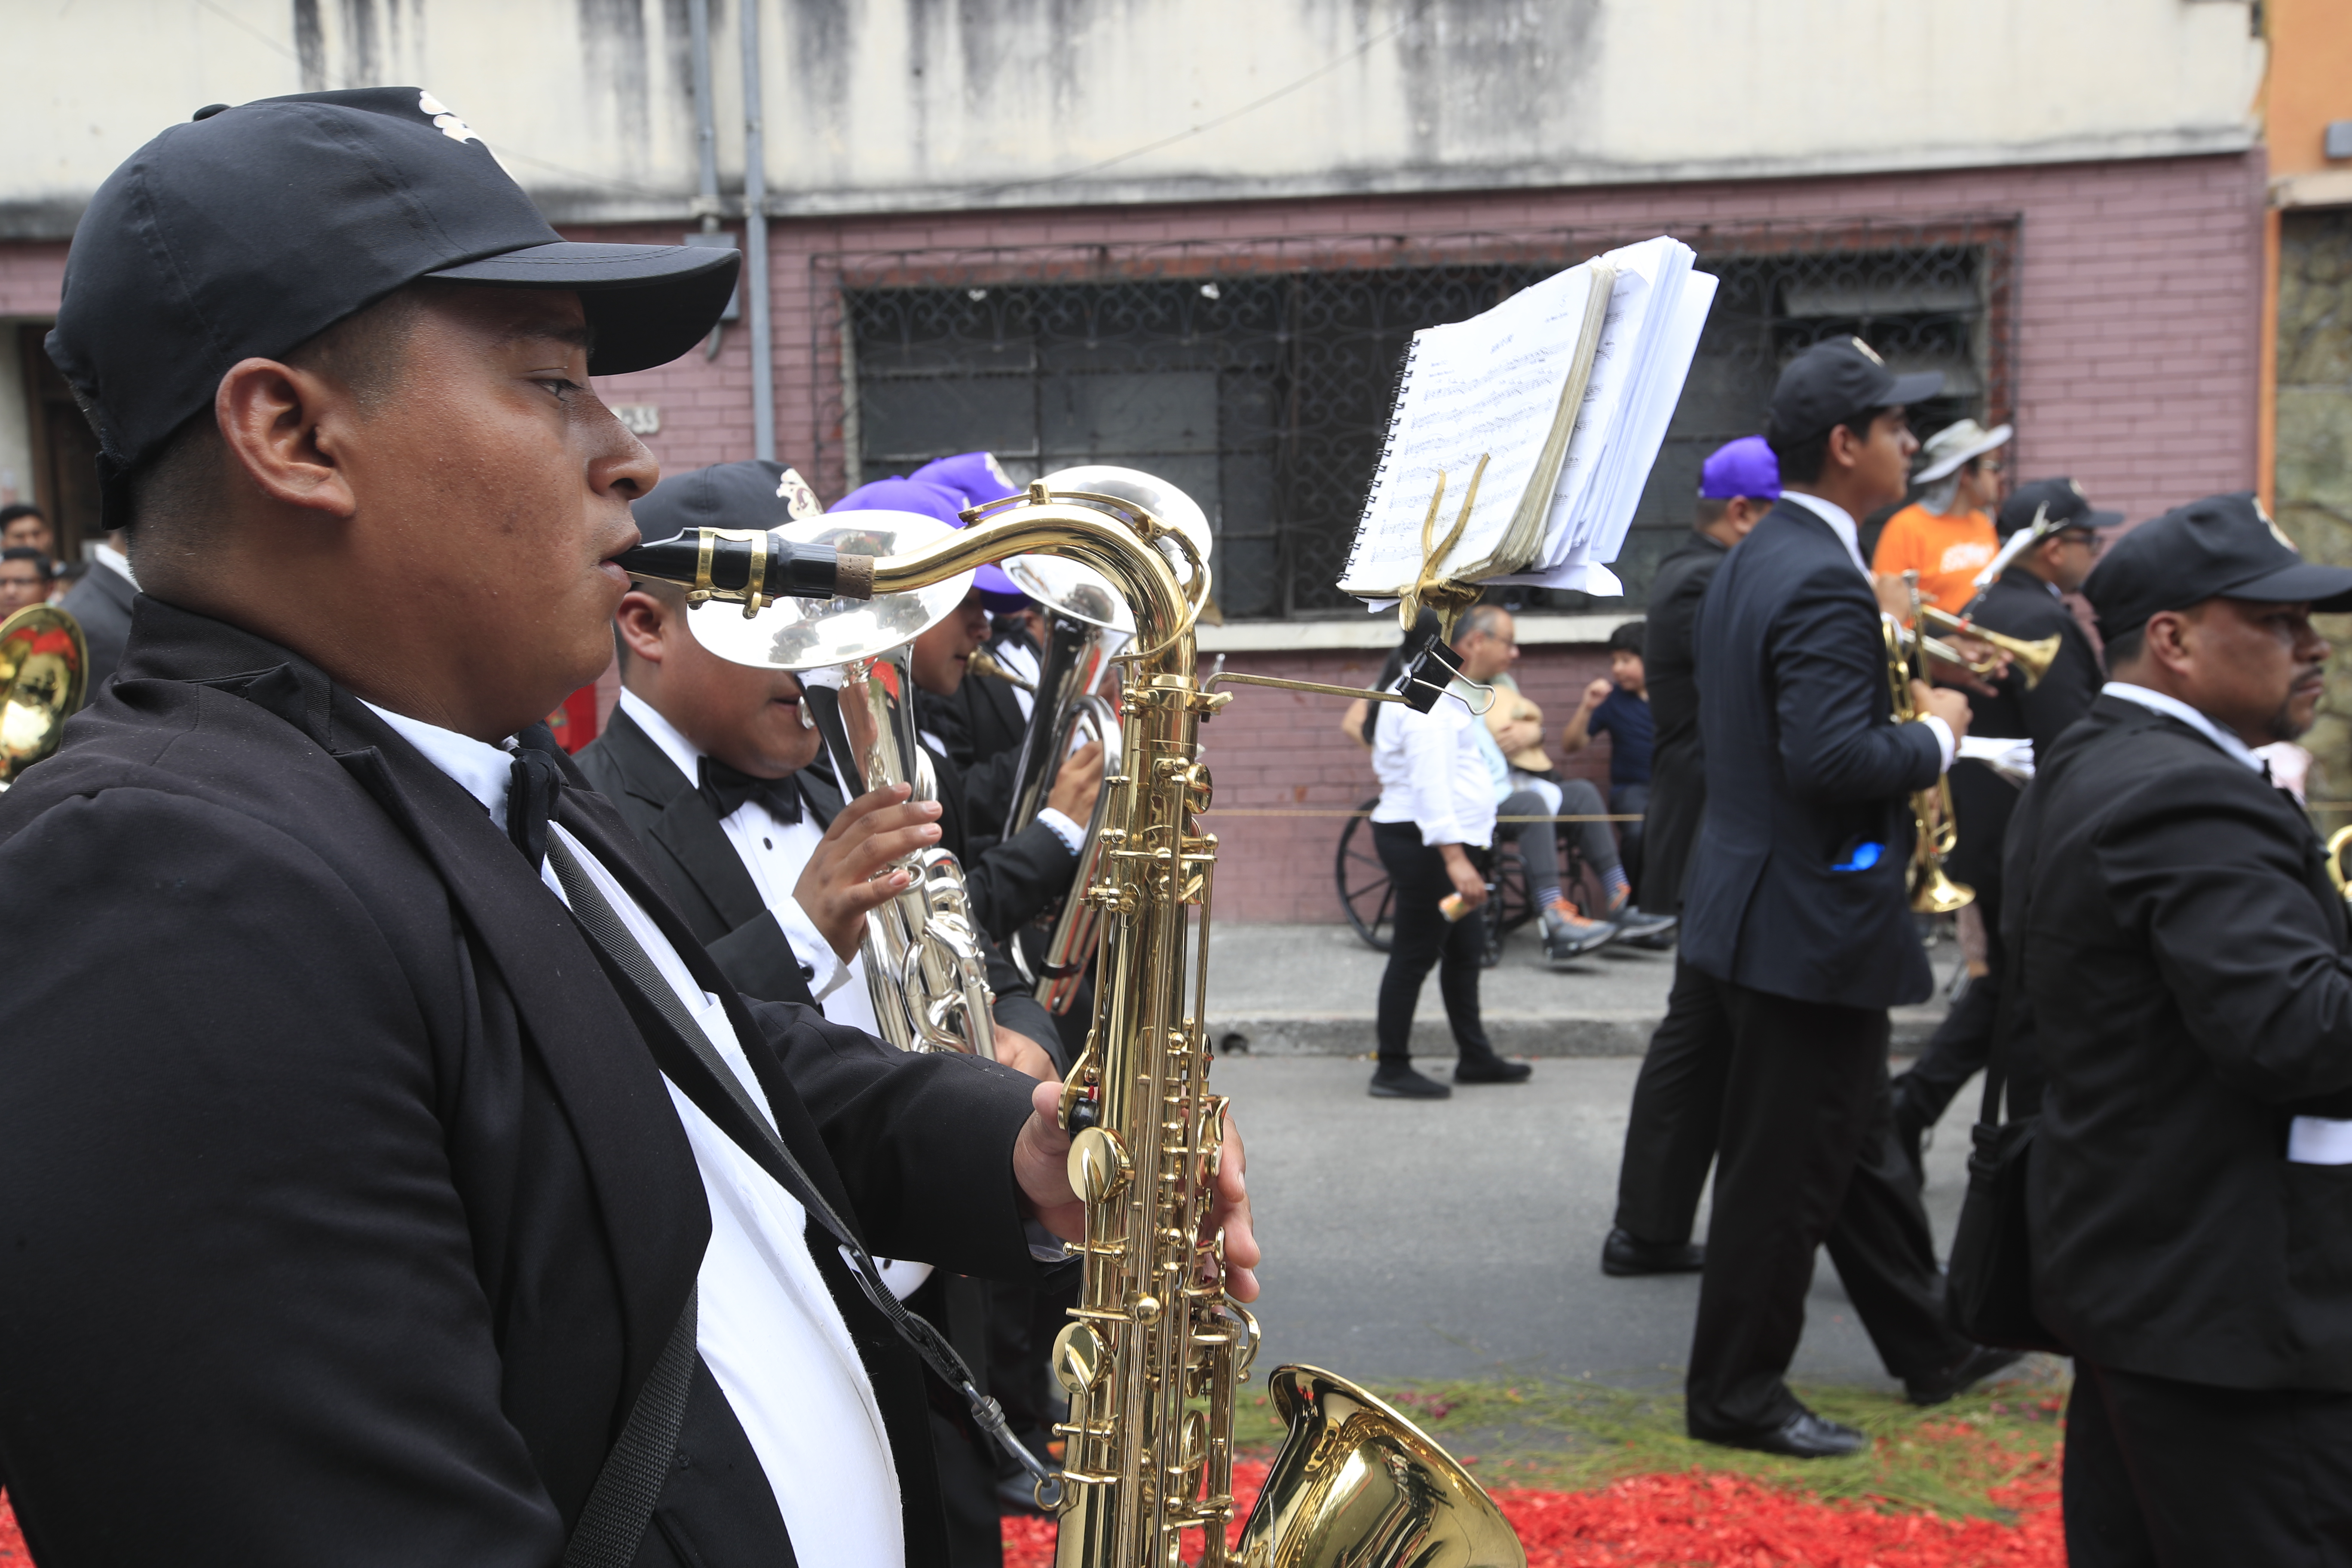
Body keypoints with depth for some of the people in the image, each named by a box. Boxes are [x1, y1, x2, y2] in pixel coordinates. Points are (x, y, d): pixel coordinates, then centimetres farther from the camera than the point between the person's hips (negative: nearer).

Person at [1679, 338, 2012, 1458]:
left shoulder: (1756, 559, 10)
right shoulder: (1823, 579, -22)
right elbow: (1832, 760, -30)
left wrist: (1902, 718, 14)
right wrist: (1935, 737, -13)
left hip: (1773, 895, 11)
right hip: (1811, 917, -11)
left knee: (1855, 1141, 22)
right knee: (1786, 1167, 3)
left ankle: (1930, 1345, 39)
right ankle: (1736, 1396, 17)